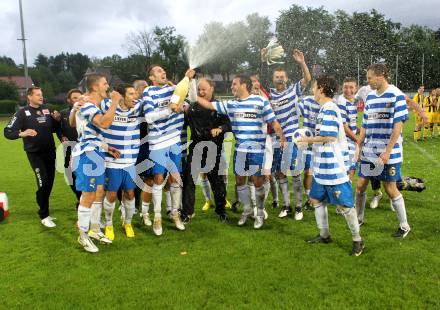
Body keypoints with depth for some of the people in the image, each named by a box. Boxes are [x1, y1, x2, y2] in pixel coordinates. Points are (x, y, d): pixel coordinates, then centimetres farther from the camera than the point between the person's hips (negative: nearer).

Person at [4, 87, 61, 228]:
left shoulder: (47, 110, 7)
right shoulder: (23, 112, -7)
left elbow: (54, 129, 15)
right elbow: (7, 132, -12)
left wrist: (57, 120, -5)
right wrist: (22, 133, -31)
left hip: (50, 152, 5)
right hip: (35, 153, -5)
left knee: (49, 182, 9)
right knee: (43, 183, -12)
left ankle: (44, 211, 26)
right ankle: (44, 216, 2)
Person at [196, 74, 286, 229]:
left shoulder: (260, 101, -6)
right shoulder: (230, 104, 7)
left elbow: (273, 122, -4)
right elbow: (209, 105, 11)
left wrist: (282, 136, -15)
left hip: (257, 151, -5)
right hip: (239, 150, 5)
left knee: (257, 181, 2)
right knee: (240, 180, 12)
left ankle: (260, 213, 24)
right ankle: (247, 210, 33)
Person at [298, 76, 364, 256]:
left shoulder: (329, 109, -17)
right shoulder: (324, 109, 14)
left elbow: (329, 137, -24)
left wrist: (309, 140, -12)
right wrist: (311, 139, 9)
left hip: (333, 167, -11)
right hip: (322, 167, 11)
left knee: (344, 205, 0)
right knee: (316, 199, 17)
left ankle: (357, 240, 16)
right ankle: (324, 235, 30)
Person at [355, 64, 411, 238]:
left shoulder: (396, 95, -9)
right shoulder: (370, 96, 10)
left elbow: (398, 125, -14)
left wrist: (388, 151, -18)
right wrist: (358, 147, 9)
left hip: (388, 153, -6)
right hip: (368, 152, 6)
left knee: (390, 188, 1)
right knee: (360, 185, 8)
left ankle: (404, 225, 19)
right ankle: (358, 218, 28)